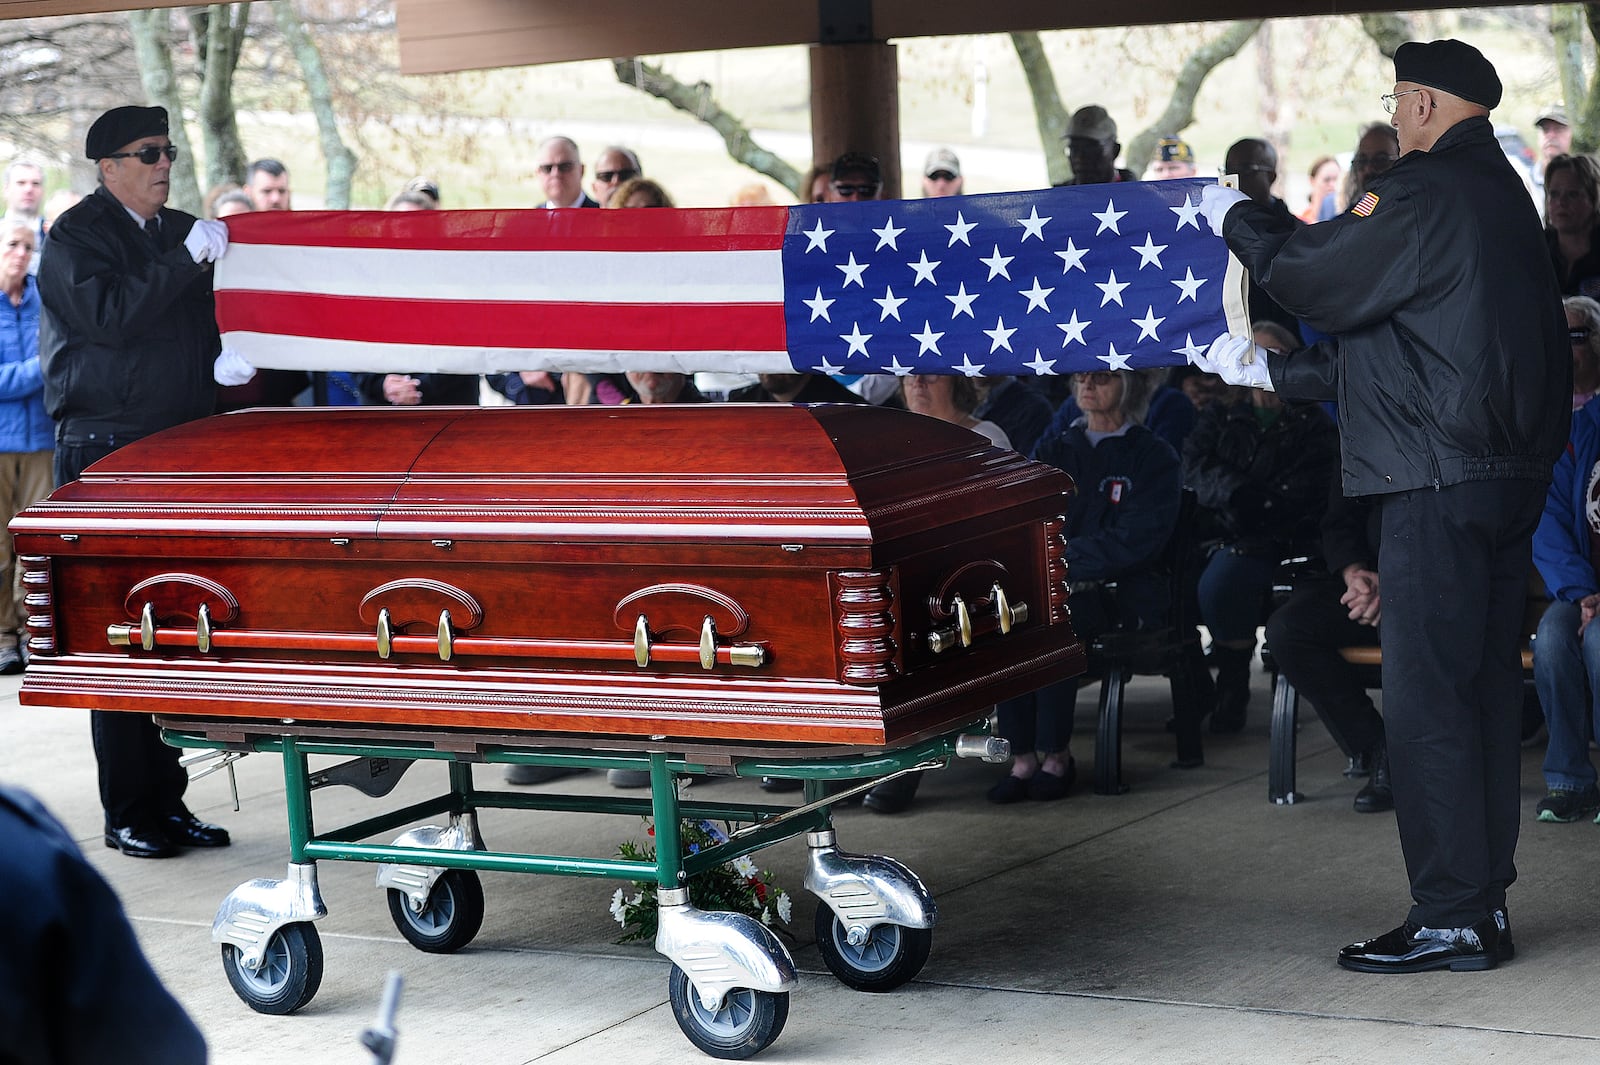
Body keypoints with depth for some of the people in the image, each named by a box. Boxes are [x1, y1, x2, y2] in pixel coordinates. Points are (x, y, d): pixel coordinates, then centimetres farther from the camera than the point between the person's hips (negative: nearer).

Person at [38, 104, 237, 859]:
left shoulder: (182, 232, 16)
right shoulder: (75, 236, -3)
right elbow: (109, 316, -19)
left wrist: (222, 362, 2)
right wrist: (187, 260, -19)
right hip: (105, 451, -6)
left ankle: (167, 800, 14)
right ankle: (127, 815, 0)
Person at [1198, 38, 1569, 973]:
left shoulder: (1425, 192, -13)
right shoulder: (1501, 192, 17)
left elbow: (1314, 278, -8)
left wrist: (1238, 220, 11)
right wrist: (1272, 371, 28)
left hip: (1440, 477, -9)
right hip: (1513, 471, 9)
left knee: (1427, 696, -6)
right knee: (1487, 686, 12)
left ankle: (1450, 920, -4)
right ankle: (1485, 901, 17)